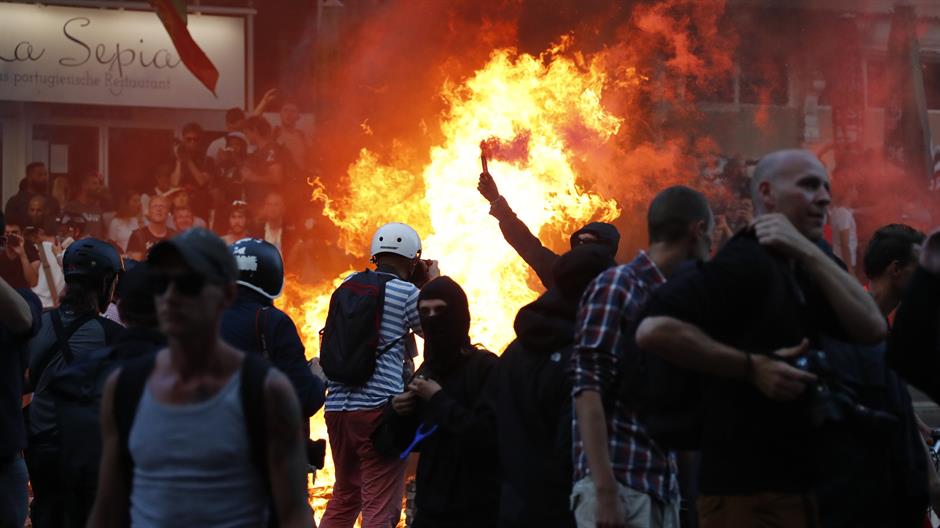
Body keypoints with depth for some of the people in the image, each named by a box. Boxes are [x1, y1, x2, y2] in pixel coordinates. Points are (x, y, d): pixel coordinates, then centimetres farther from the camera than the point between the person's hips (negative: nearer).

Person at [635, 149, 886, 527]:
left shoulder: (800, 274, 17)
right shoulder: (745, 262, -12)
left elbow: (871, 328, 1)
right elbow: (654, 329, -25)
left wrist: (808, 251, -6)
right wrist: (752, 367, -20)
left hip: (794, 485, 9)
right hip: (746, 492, -9)